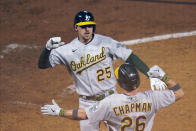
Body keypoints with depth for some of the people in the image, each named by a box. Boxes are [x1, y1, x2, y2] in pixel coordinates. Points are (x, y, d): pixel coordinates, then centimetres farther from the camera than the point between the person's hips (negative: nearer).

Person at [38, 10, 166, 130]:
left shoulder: (106, 42, -8)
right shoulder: (67, 50, -6)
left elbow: (130, 57, -12)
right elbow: (42, 64, -7)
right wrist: (48, 48, -29)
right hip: (87, 103, 0)